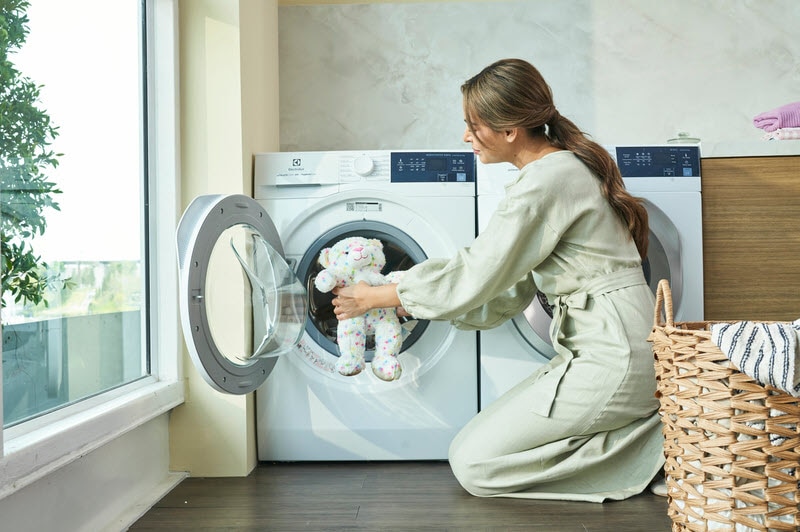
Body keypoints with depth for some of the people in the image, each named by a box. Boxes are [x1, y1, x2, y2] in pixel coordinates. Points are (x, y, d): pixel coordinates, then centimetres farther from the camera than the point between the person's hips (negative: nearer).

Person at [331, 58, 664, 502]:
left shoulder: (545, 182, -19)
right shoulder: (567, 165, 12)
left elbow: (472, 280, -13)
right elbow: (509, 291, 12)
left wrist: (374, 297, 0)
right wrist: (414, 302, 13)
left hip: (610, 360, -10)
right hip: (605, 349, 10)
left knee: (472, 462, -5)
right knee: (473, 451, 12)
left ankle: (654, 447, -4)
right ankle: (643, 427, 9)